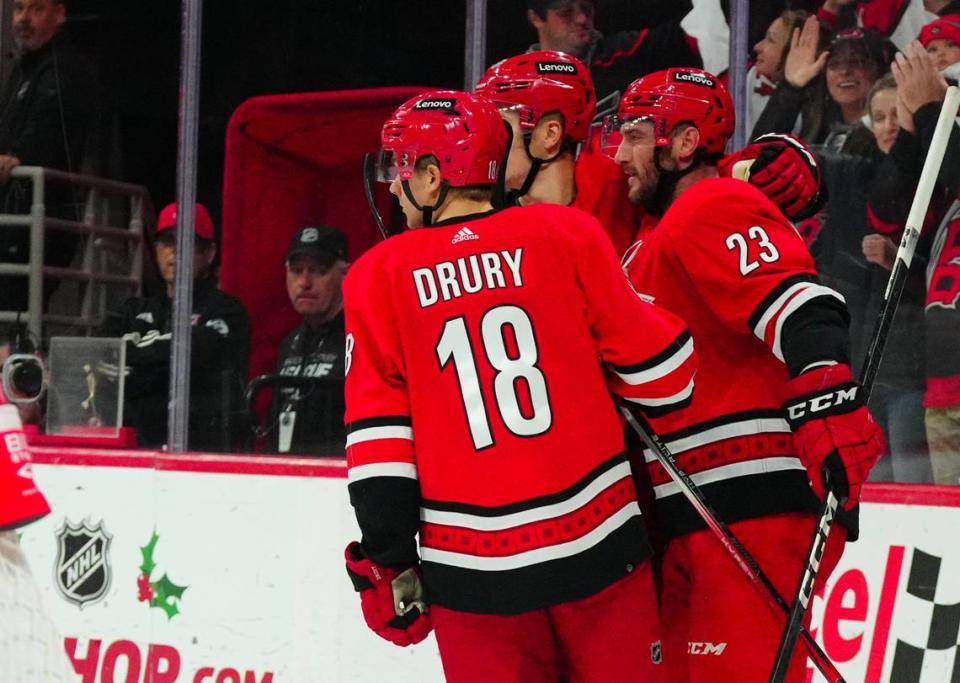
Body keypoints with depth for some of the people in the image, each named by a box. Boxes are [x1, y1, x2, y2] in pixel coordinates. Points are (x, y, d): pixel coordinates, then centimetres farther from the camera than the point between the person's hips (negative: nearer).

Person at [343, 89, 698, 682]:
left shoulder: (379, 276, 0)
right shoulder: (566, 233, -2)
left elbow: (378, 431, -2)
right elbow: (657, 365, 1)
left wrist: (388, 559, 4)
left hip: (472, 569, 0)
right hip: (595, 543, 0)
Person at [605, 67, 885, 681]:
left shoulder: (713, 209, -8)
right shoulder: (667, 232, 24)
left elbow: (799, 308, -23)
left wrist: (828, 411, -36)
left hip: (753, 502, -11)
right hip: (696, 513, 11)